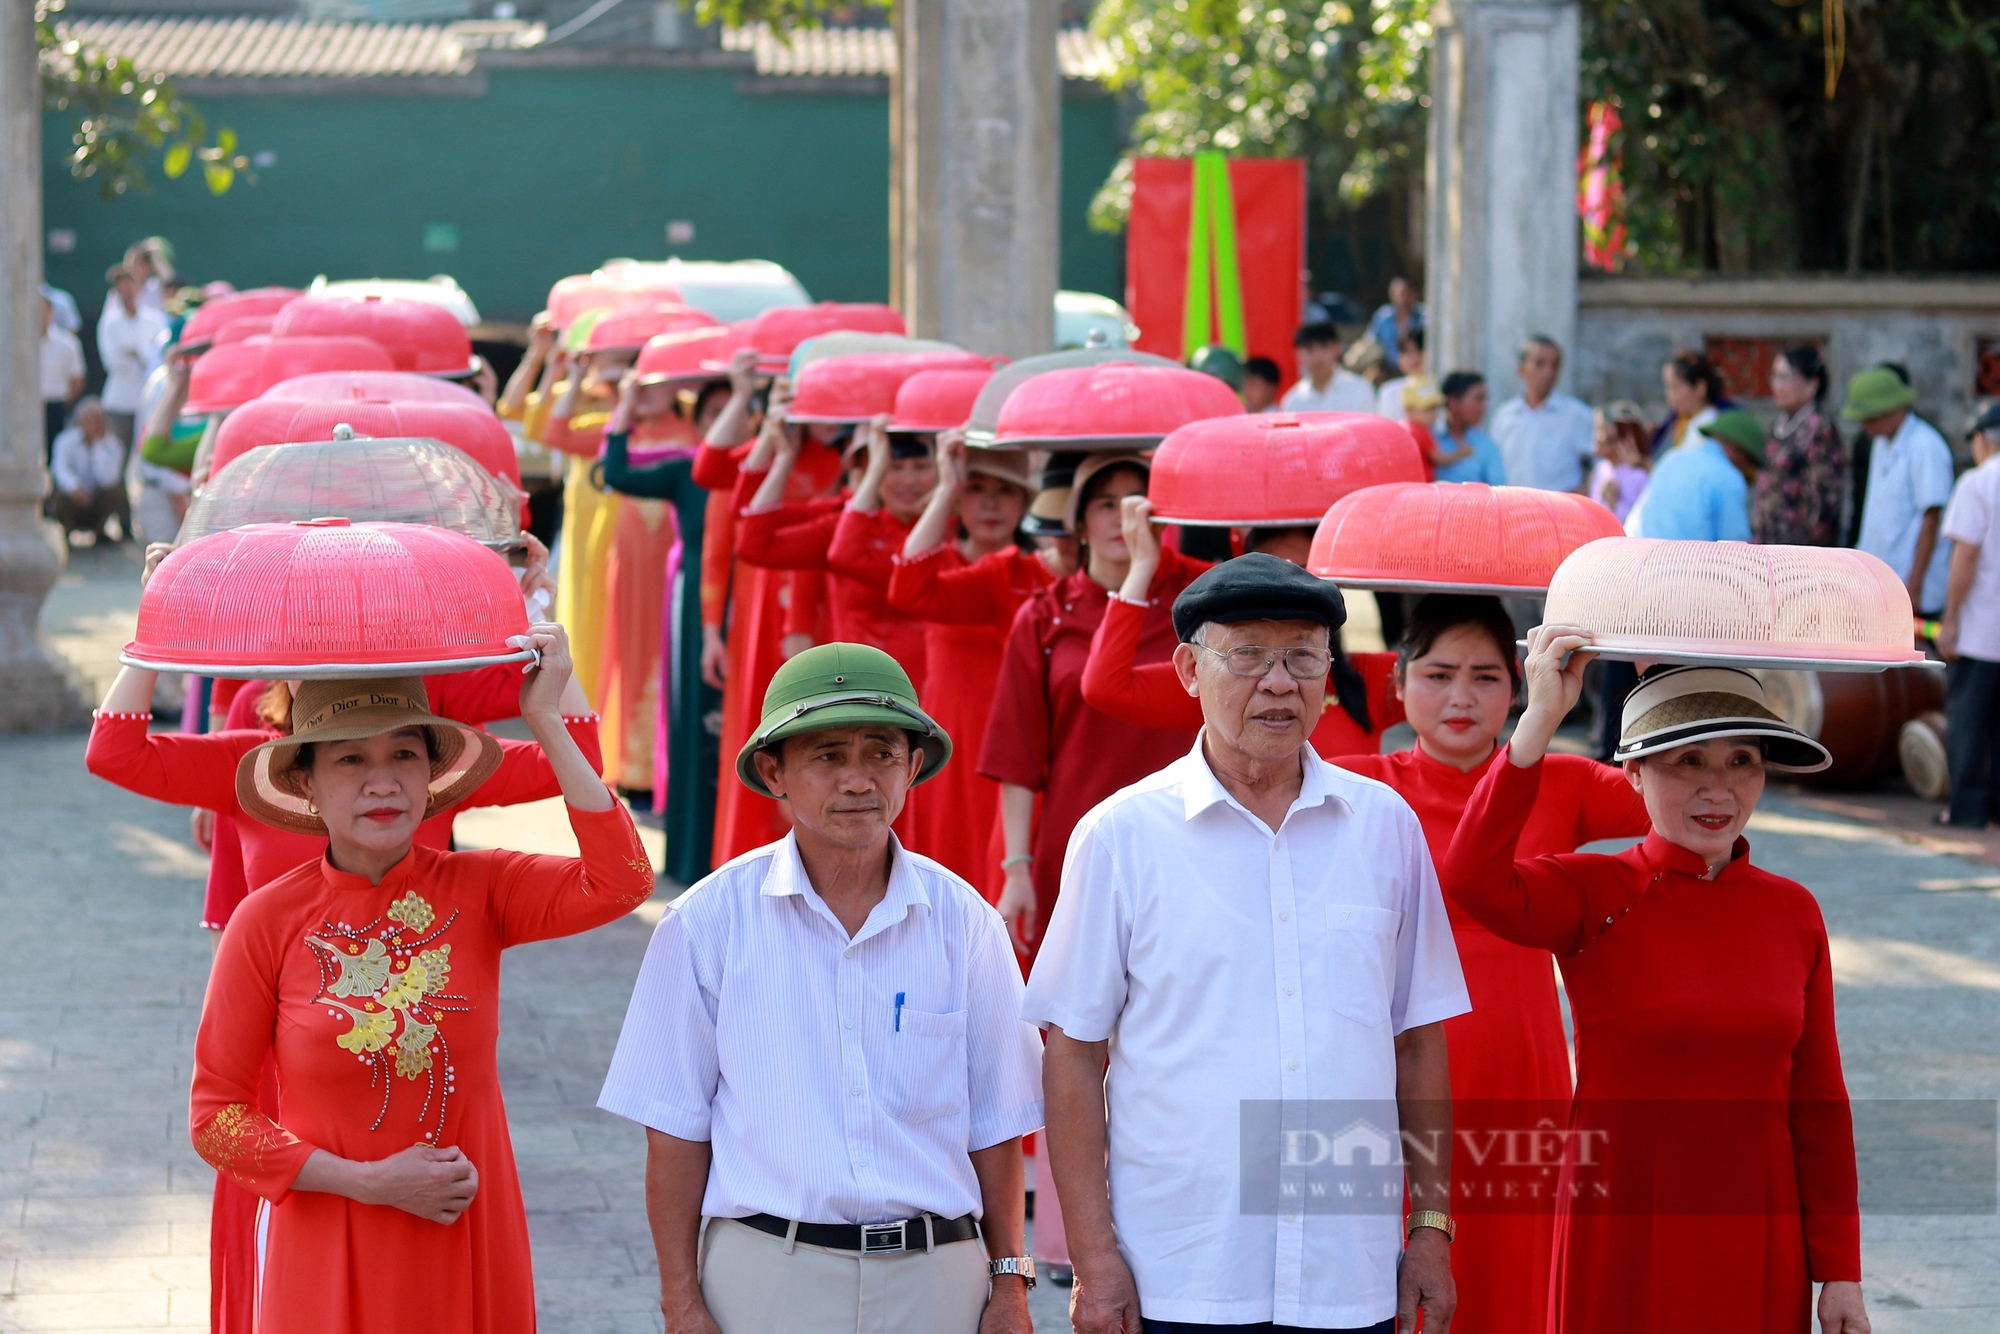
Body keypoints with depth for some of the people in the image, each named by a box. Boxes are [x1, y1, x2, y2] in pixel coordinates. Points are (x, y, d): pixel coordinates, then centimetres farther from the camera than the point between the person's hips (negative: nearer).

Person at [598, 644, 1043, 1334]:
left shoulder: (965, 923, 4)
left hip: (933, 1277, 2)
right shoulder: (708, 922, -1)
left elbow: (994, 1125, 9)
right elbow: (677, 1129, 1)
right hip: (767, 1273, -1)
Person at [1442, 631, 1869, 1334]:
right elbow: (1474, 881, -28)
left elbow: (1818, 1101, 8)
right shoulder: (1597, 894, -6)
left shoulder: (1792, 911, 4)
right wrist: (1541, 718, -29)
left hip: (1758, 1242, 3)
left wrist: (1840, 1273, 6)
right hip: (1624, 1241, -3)